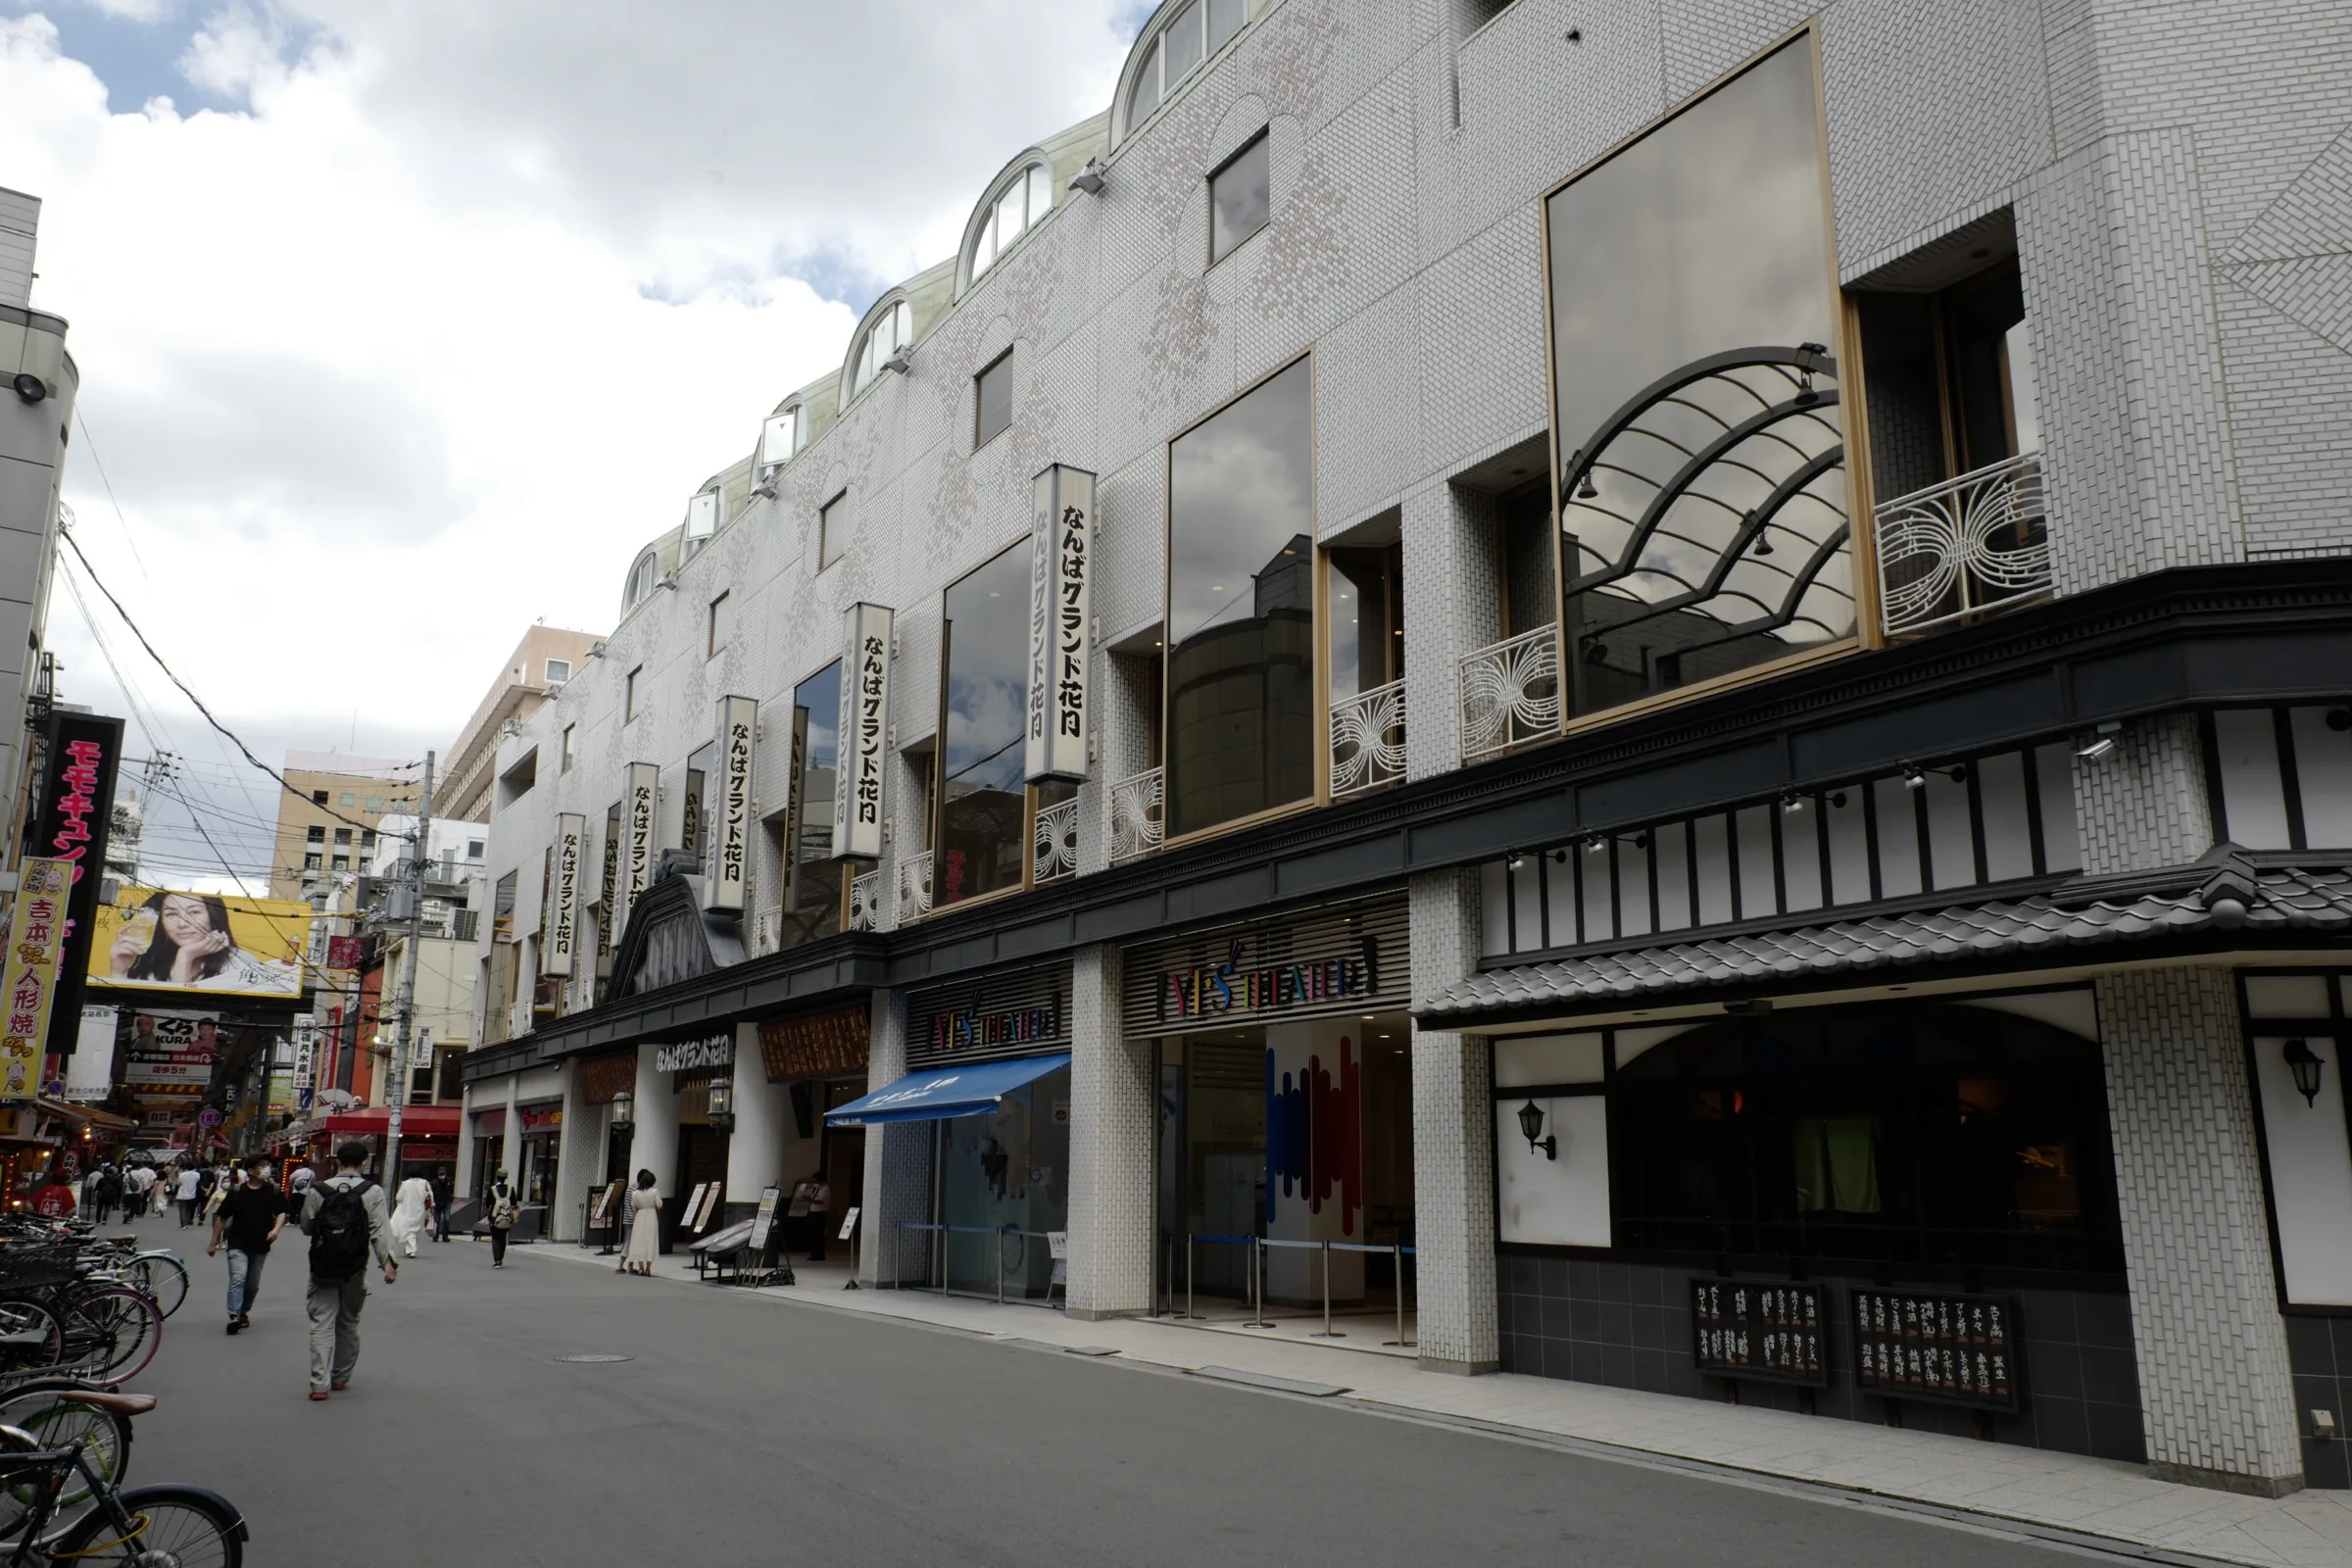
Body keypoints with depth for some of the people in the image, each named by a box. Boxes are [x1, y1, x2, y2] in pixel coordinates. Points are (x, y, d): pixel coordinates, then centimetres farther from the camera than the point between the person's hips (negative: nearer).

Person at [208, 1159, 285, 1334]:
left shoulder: (273, 1190, 2)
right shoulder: (237, 1192, -2)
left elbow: (281, 1212, 4)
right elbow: (221, 1217, 5)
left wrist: (276, 1229, -16)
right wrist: (214, 1242, 6)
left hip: (260, 1246, 3)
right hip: (238, 1244, -3)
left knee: (253, 1284, 12)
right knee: (238, 1278, -18)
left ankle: (244, 1312, 29)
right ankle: (234, 1316, -22)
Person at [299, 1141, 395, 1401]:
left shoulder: (317, 1191, -4)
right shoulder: (373, 1192, -8)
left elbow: (306, 1228, 5)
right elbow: (378, 1232, -14)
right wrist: (388, 1262, -15)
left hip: (323, 1267, 0)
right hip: (355, 1269, 0)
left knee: (322, 1324, 3)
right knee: (348, 1323, 16)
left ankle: (319, 1383, -5)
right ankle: (341, 1378, 26)